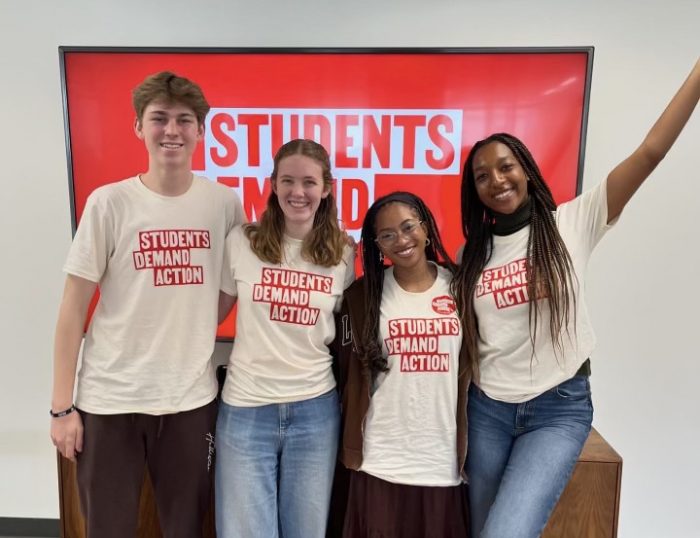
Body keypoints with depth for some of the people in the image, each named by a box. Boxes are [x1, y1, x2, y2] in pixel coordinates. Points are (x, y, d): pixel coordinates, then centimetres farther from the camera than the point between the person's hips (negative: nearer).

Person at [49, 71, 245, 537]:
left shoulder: (225, 202, -1)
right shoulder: (109, 202, -5)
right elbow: (74, 307, -3)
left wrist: (200, 332, 2)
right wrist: (62, 405, -4)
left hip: (192, 398, 2)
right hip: (109, 399, -1)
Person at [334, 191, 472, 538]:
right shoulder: (362, 295, -2)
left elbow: (472, 371, 5)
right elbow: (351, 376, 2)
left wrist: (471, 447, 5)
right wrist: (351, 448, 1)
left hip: (444, 460, 1)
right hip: (381, 461, 0)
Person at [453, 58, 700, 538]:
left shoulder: (570, 223, -5)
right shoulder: (471, 255, 4)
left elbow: (650, 153, -12)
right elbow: (463, 337, 9)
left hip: (560, 410, -3)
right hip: (488, 409, 4)